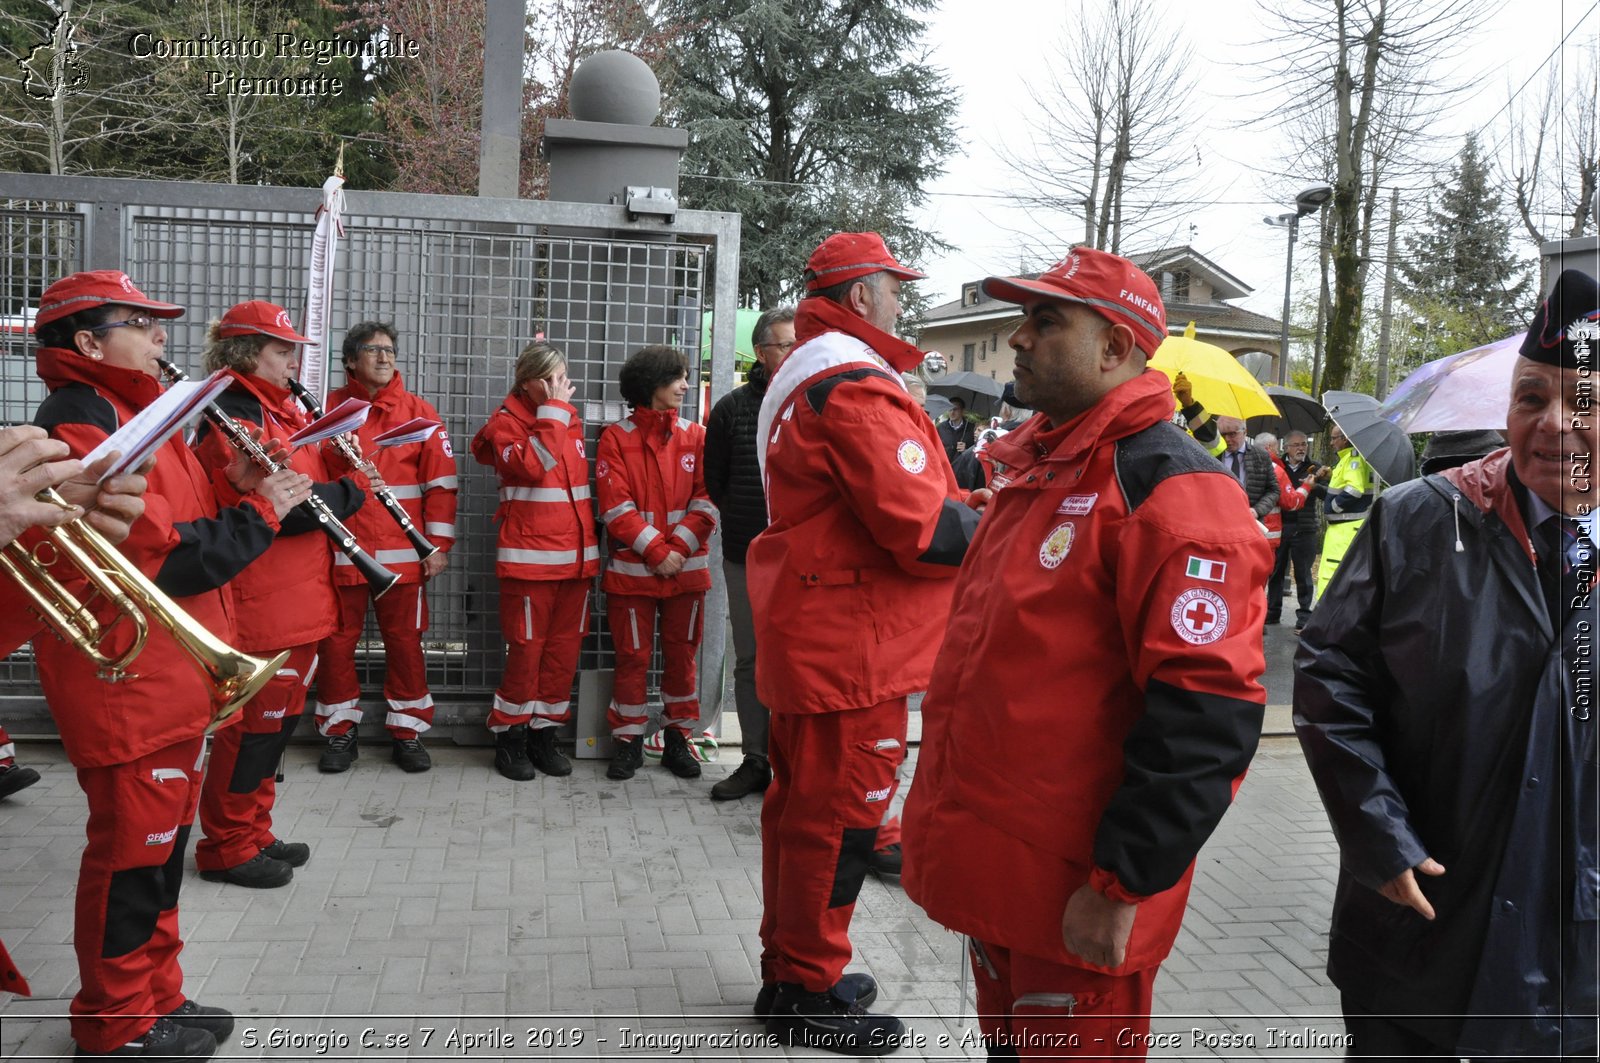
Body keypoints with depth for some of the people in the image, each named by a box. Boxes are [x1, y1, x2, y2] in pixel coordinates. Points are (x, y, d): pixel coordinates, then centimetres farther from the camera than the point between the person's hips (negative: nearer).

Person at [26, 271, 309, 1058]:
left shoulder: (129, 411, 15)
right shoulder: (79, 425, -18)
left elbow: (181, 521, 16)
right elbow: (162, 561, -24)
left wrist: (232, 489, 1)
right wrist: (260, 512, -13)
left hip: (170, 680, 10)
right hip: (125, 688, -10)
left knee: (163, 840, 18)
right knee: (133, 856, 3)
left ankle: (156, 999, 33)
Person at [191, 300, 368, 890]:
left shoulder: (280, 409, 15)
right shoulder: (230, 418, -15)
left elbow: (304, 481, 19)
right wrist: (351, 489, -13)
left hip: (298, 596, 9)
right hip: (261, 603, -9)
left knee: (280, 717, 16)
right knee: (256, 721, 1)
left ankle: (254, 832, 29)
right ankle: (227, 847, 15)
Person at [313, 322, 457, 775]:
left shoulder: (419, 411, 4)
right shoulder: (328, 409, 5)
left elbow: (441, 481, 2)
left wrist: (439, 544, -3)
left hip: (402, 552, 0)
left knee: (405, 641, 5)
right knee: (336, 641, 6)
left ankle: (407, 731, 18)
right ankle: (340, 732, 20)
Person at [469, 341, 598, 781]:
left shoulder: (571, 419, 14)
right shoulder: (507, 422, -4)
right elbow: (532, 464, -23)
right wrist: (551, 411, -18)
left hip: (576, 556, 6)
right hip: (529, 558, -6)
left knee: (565, 648, 8)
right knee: (527, 649, -2)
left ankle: (544, 732, 19)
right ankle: (510, 735, 12)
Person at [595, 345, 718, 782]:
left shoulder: (696, 437, 6)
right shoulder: (617, 438, -1)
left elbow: (706, 502, 0)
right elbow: (616, 508, -8)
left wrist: (679, 548, -12)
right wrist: (657, 552, -14)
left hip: (687, 568, 2)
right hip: (633, 568, -2)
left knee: (682, 655, 9)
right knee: (632, 657, 4)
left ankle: (678, 738, 21)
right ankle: (628, 740, 16)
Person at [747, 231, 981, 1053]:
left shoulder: (800, 377, 17)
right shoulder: (858, 386, -18)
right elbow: (923, 528, -24)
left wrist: (970, 520, 10)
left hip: (805, 632, 11)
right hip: (852, 643, -11)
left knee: (802, 801, 18)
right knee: (838, 815, 1)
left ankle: (789, 967, 33)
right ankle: (808, 993, 15)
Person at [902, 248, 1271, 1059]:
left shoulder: (1171, 490, -19)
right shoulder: (1034, 467, 10)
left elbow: (1205, 715, -24)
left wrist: (1124, 884, -21)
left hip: (1077, 904, -8)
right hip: (991, 871, 8)